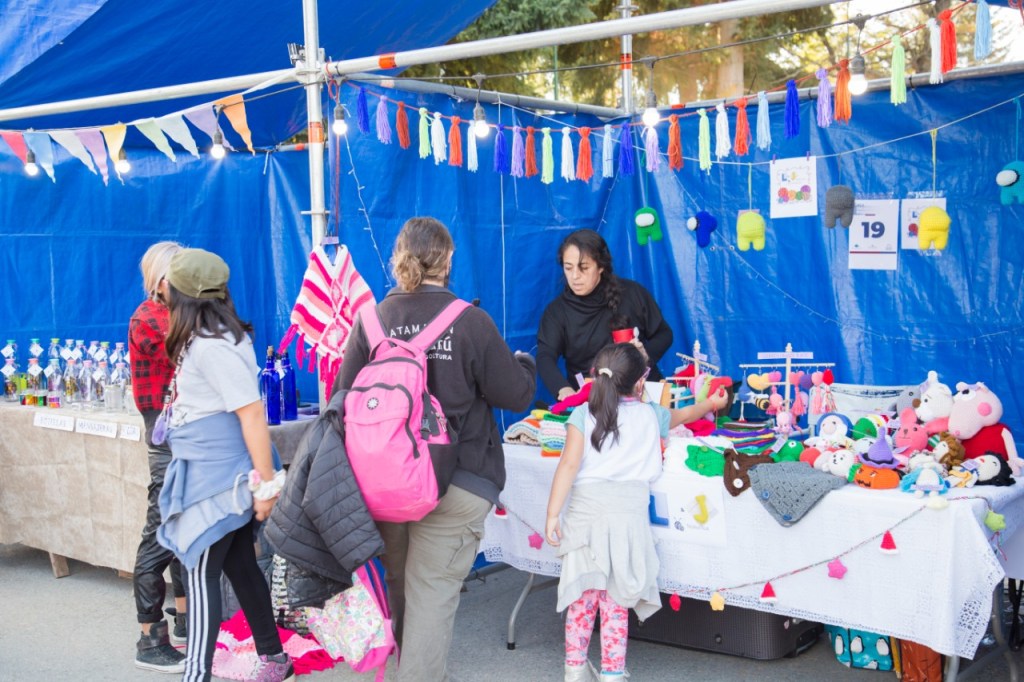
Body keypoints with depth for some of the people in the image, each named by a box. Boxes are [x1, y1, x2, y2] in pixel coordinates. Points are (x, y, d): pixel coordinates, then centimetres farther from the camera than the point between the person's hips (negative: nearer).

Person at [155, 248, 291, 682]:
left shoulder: (212, 346, -20)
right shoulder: (205, 338, 10)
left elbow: (253, 413, -22)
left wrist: (267, 483, -21)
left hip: (216, 480, -9)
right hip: (214, 474, 9)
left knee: (201, 575, -3)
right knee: (240, 568, 16)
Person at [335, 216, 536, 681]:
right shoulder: (471, 323, -12)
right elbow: (516, 395, -6)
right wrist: (524, 364, 16)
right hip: (456, 482, -4)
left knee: (400, 585, 22)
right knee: (432, 594, 1)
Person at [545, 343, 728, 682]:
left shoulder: (583, 414, 4)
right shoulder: (650, 415, 10)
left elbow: (569, 465, -4)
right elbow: (681, 416, 31)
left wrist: (552, 514, -2)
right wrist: (711, 403, 51)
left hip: (585, 508, 0)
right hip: (628, 511, 0)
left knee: (583, 597, 9)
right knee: (615, 602, 6)